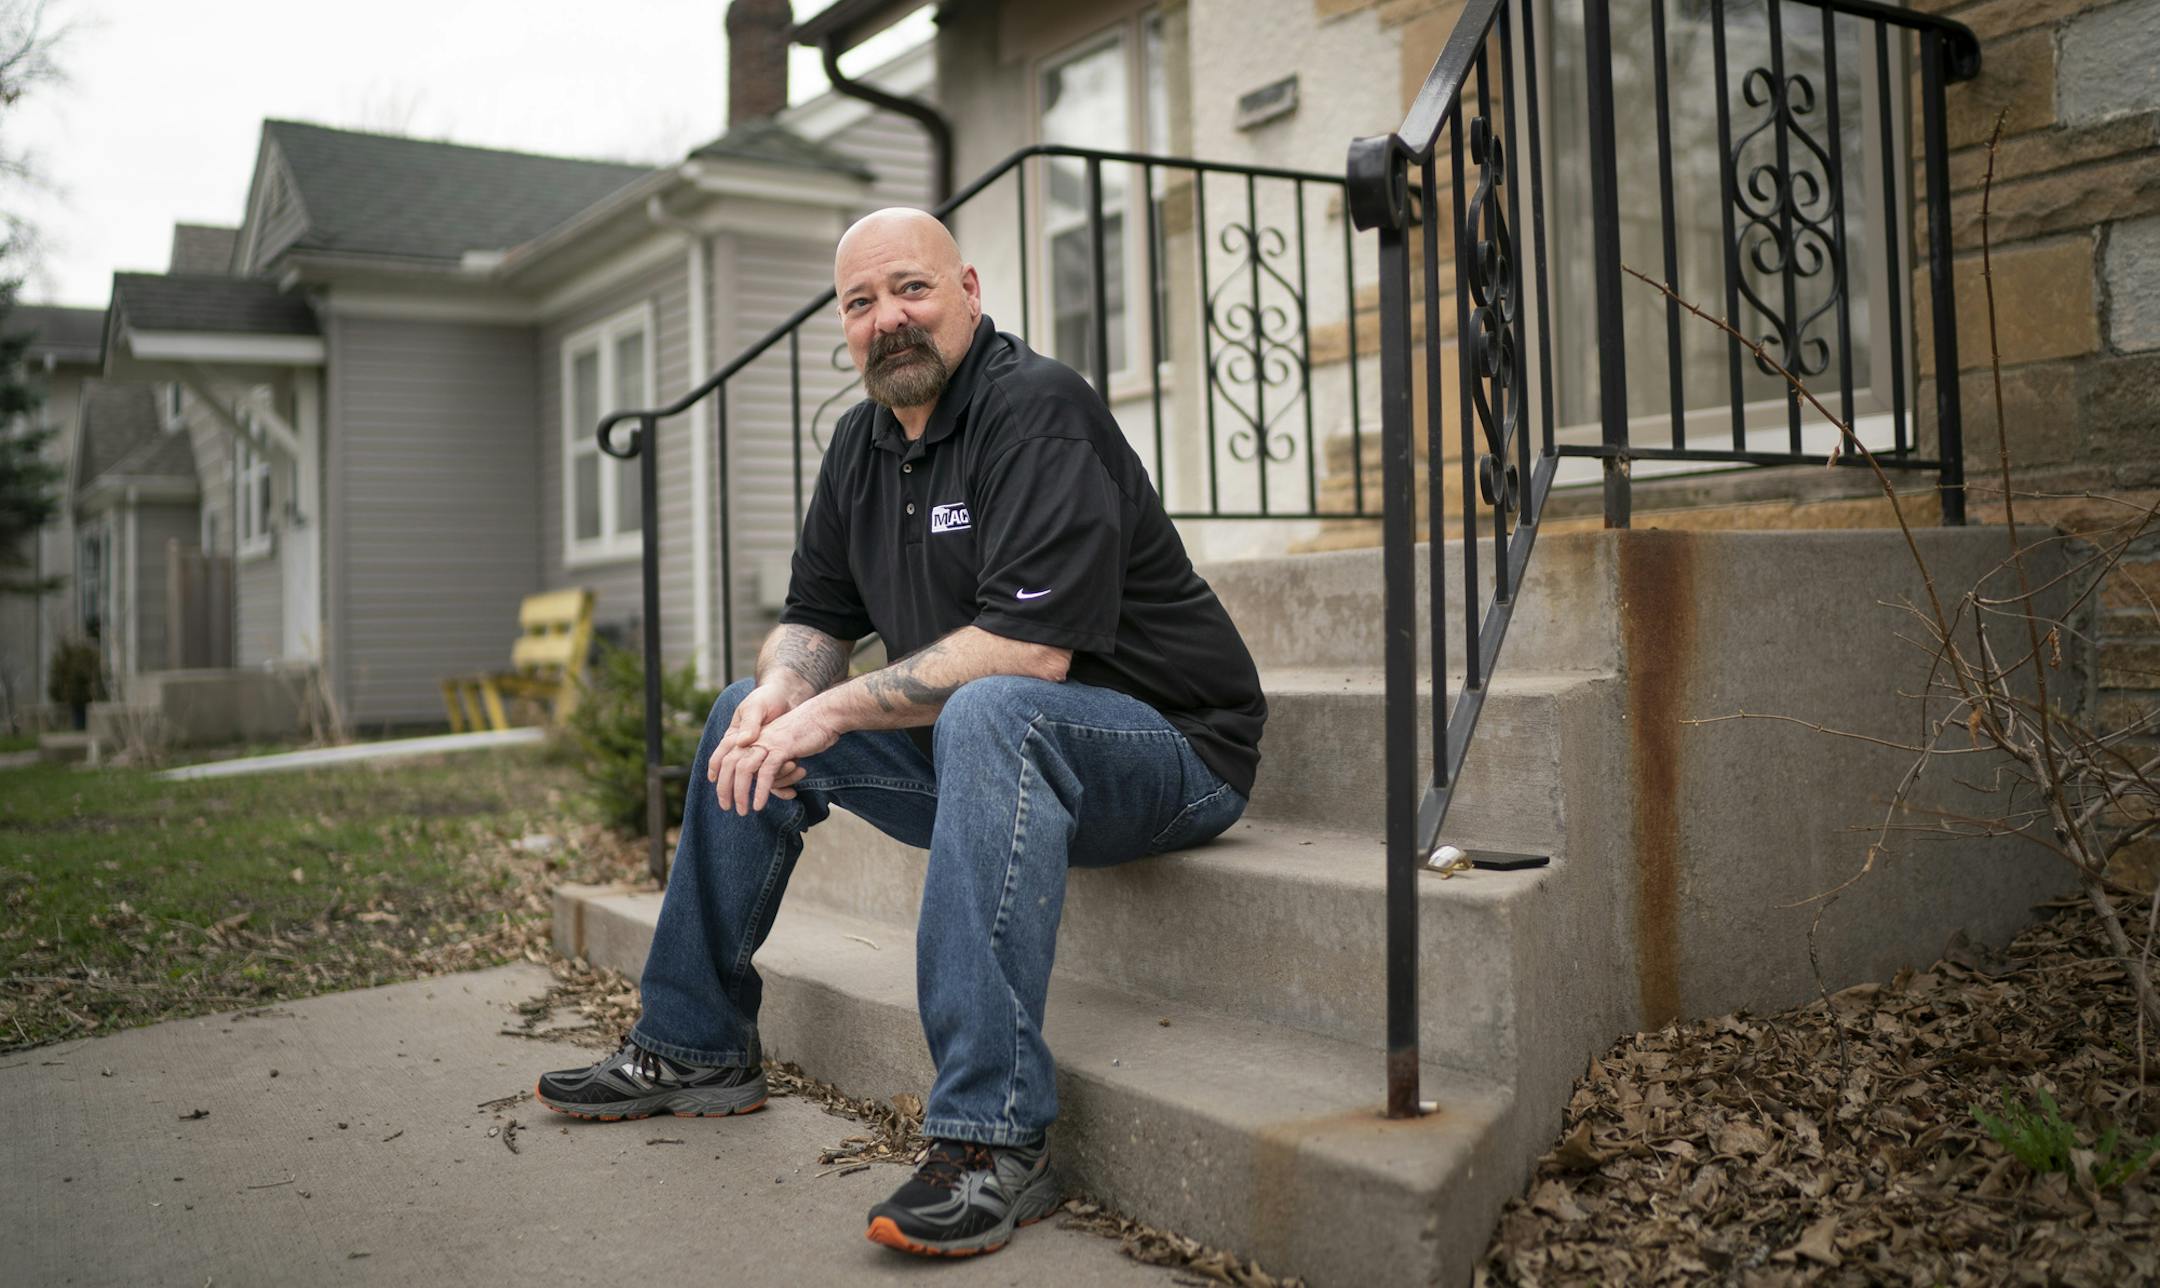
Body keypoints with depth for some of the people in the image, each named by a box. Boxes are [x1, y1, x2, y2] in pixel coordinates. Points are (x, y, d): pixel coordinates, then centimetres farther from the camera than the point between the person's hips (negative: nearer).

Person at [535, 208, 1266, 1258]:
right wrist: (780, 694, -12)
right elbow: (815, 620, 11)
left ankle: (993, 1139, -37)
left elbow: (1030, 649, -30)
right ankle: (695, 1049, 18)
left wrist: (837, 709, -24)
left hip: (1168, 747, -8)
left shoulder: (1037, 412, -19)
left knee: (989, 711, -39)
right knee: (750, 716, 9)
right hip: (975, 747, 9)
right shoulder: (864, 442, 8)